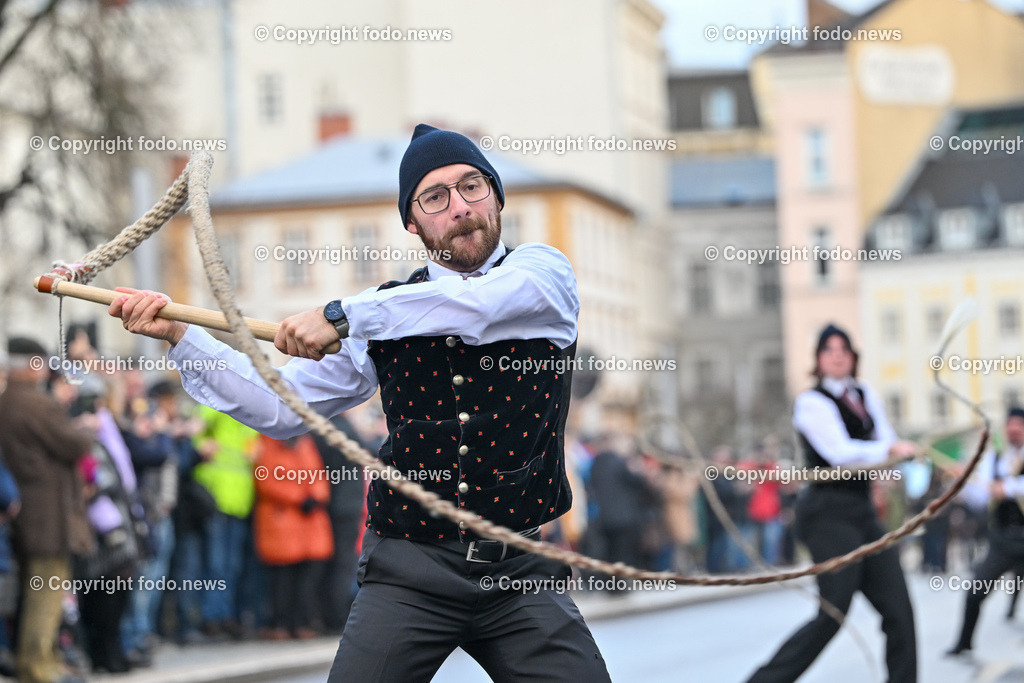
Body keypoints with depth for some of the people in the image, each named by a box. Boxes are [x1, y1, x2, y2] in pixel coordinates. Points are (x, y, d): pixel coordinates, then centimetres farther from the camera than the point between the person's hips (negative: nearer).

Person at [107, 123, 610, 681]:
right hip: (409, 572, 1)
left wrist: (341, 316, -23)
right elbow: (280, 408, 10)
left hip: (521, 575, -1)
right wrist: (179, 336, 3)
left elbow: (475, 305, -21)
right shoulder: (385, 314, 8)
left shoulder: (544, 273, 2)